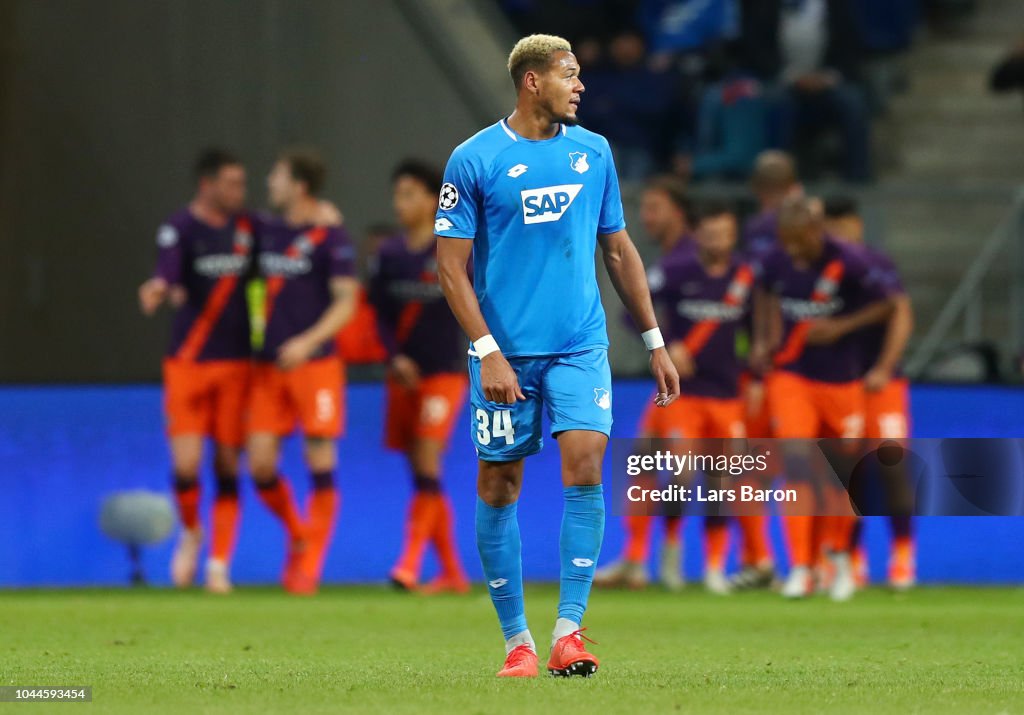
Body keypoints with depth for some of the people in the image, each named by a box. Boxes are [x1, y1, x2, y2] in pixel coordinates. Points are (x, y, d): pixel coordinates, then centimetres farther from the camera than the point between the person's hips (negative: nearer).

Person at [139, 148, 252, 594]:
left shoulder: (246, 227, 7)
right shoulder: (180, 228, -9)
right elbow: (168, 272, -27)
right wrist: (160, 289, -49)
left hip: (236, 362, 4)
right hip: (189, 362, -4)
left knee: (228, 467, 2)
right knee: (186, 465, -11)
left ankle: (219, 564, 11)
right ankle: (191, 532, 19)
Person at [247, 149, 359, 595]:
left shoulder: (330, 238, -6)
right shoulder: (267, 232, 11)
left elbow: (346, 303, -9)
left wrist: (308, 342, -22)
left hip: (315, 363, -5)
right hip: (268, 366, 5)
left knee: (320, 464, -4)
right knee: (260, 465, -2)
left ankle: (311, 563, 5)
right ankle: (297, 533, 23)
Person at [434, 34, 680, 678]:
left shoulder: (593, 152, 8)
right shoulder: (475, 160, -4)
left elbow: (619, 250, 17)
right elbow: (452, 265, -4)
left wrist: (655, 342, 15)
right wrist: (488, 352, -13)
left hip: (581, 346, 2)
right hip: (507, 352, -2)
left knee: (585, 465, -15)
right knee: (499, 486, 2)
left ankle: (569, 631, -12)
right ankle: (517, 641, 13)